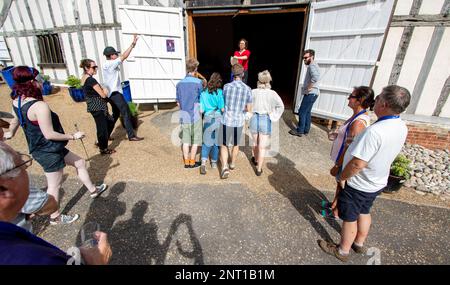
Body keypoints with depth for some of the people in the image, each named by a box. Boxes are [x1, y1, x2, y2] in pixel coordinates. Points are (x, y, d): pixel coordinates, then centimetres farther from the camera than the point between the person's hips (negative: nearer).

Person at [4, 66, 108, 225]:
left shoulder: (17, 101, 1)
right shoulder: (40, 106, -29)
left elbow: (15, 121, 18)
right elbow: (49, 134, -27)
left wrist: (10, 134, 38)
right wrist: (73, 136, -14)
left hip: (40, 149, 9)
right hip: (49, 152, -9)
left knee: (80, 163, 21)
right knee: (54, 185, 8)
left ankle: (93, 190, 37)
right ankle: (55, 217, 29)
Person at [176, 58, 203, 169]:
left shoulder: (180, 83, 3)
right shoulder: (198, 82, -11)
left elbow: (178, 103, 8)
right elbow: (201, 100, -5)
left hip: (184, 116, 4)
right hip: (195, 116, -4)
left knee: (186, 140, 12)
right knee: (195, 141, 9)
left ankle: (186, 162, 20)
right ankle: (192, 162, 16)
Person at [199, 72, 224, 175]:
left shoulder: (204, 93, 0)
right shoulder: (220, 92, -8)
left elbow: (201, 110, -1)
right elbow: (223, 109, -11)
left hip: (207, 119, 1)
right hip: (219, 119, -1)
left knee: (206, 142, 8)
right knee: (216, 141, 14)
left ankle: (203, 163, -7)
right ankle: (214, 162, 27)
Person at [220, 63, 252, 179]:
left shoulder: (226, 86, -8)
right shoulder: (247, 89, -6)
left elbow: (223, 103, 6)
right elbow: (249, 110, -3)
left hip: (226, 121, -1)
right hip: (239, 121, 2)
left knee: (224, 145, 12)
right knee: (236, 144, 22)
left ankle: (225, 167, -3)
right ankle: (233, 164, 39)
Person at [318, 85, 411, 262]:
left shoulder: (374, 131, -34)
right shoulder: (401, 127, -5)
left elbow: (358, 164, -32)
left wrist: (342, 177, -14)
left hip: (359, 185, -8)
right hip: (378, 182, 8)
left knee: (350, 219, 12)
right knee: (364, 212, 27)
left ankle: (343, 251, 33)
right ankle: (359, 244, 48)